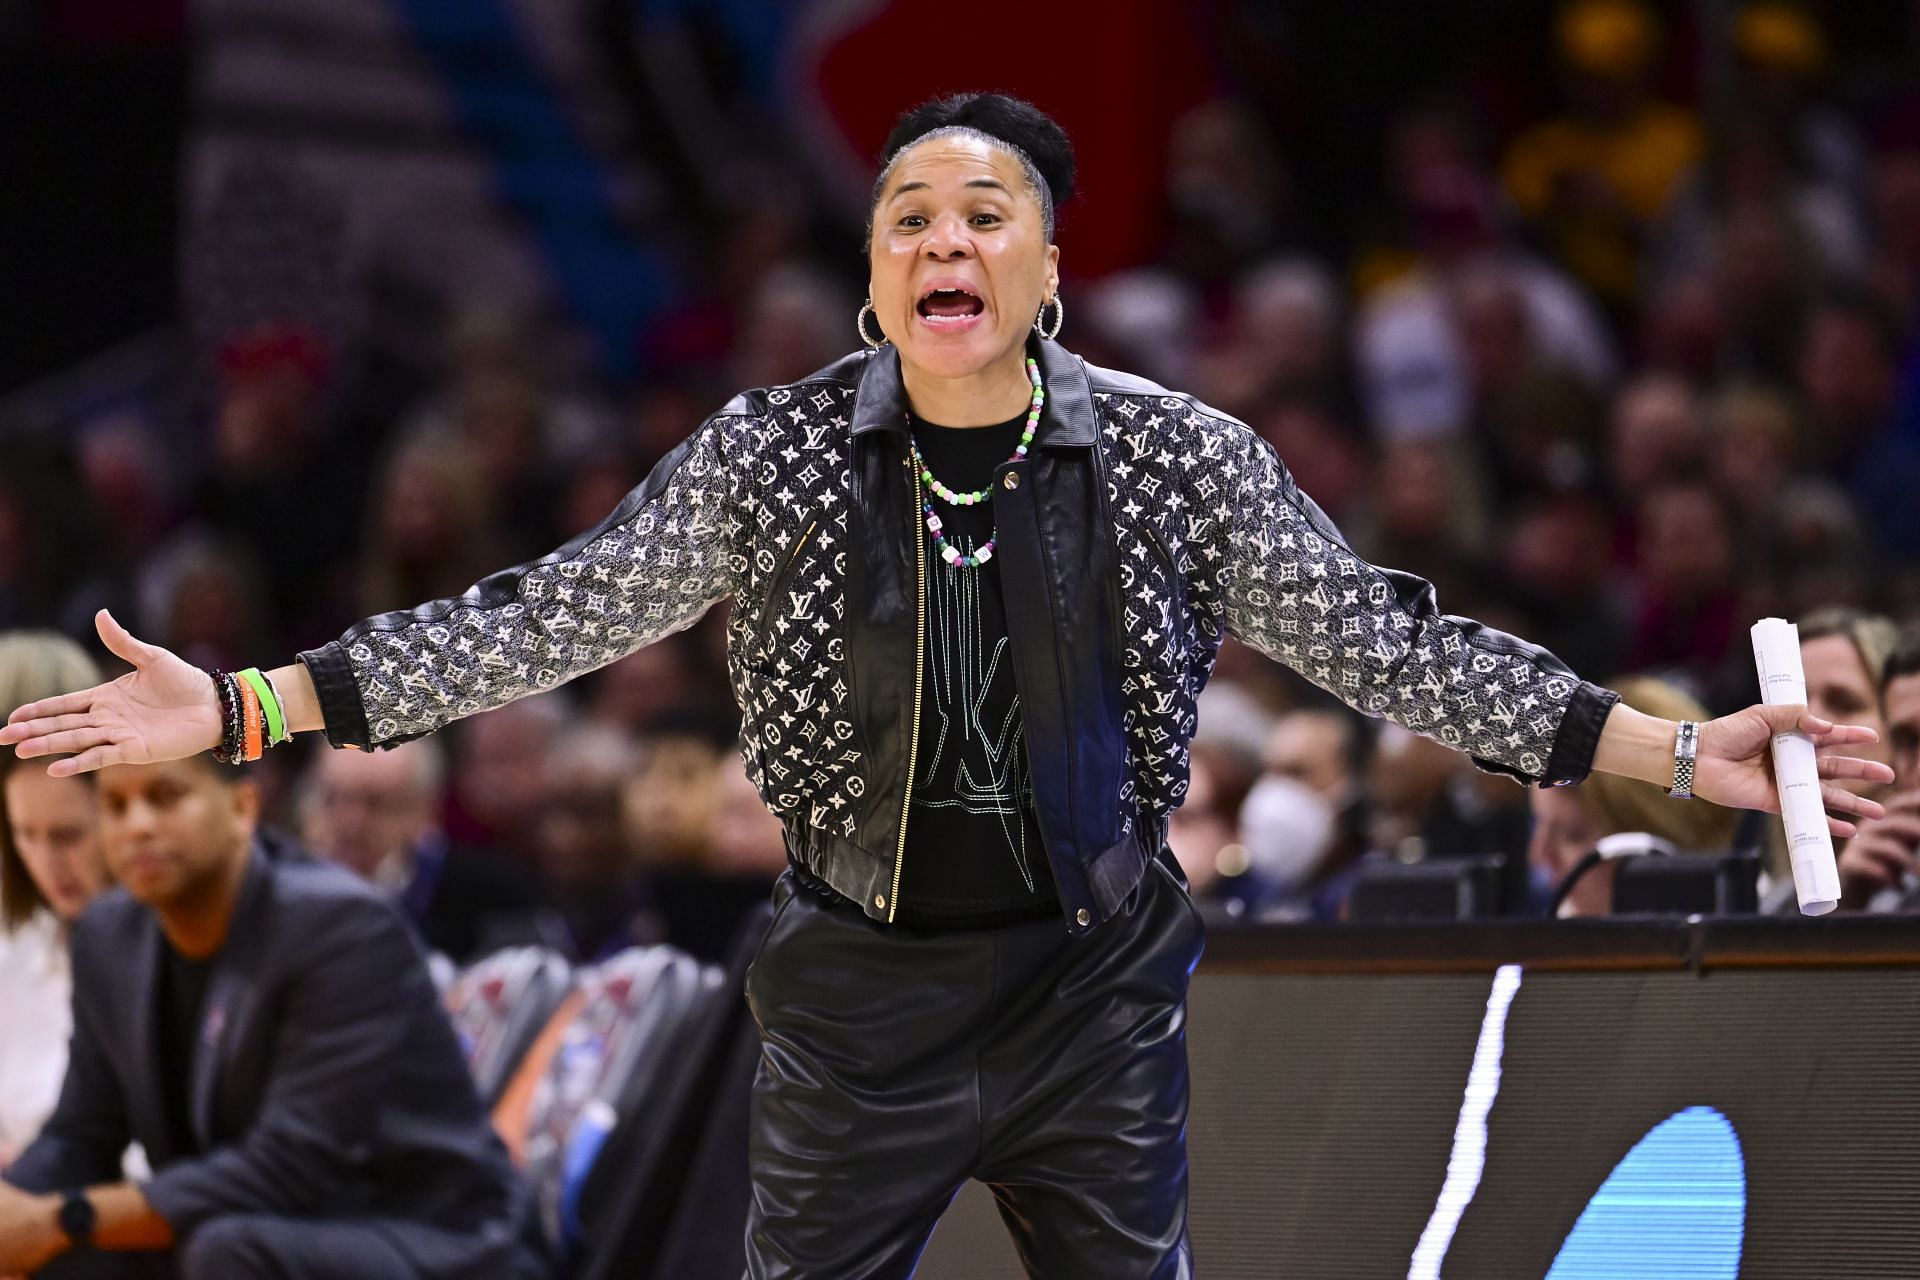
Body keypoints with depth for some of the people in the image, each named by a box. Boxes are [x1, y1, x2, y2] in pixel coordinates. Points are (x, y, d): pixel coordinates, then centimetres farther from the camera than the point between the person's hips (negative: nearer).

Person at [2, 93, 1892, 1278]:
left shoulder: (1175, 459, -6)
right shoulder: (774, 457, -7)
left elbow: (1382, 643, -2)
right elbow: (549, 619, -4)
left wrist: (1676, 752, -8)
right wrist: (247, 708, -10)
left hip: (1098, 993, 0)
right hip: (862, 995, 0)